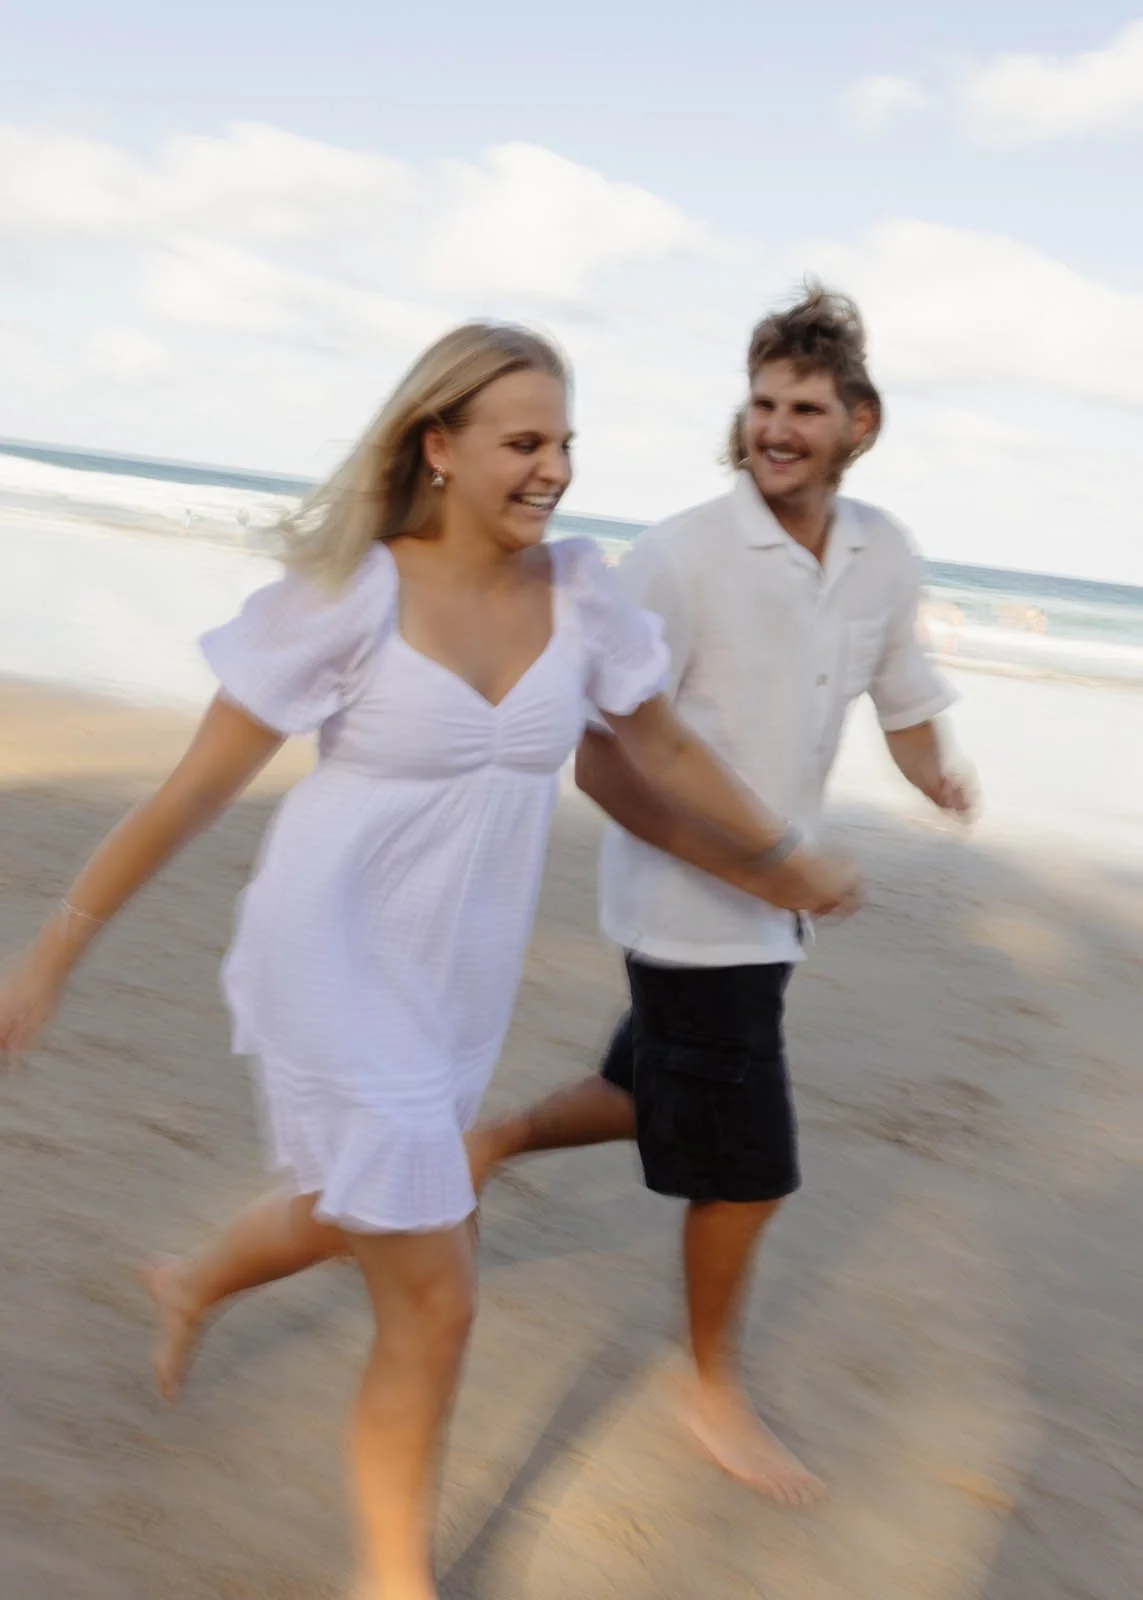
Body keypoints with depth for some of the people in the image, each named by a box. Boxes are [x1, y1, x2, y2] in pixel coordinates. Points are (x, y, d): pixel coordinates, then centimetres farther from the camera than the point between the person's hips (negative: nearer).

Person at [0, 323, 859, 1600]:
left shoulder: (579, 591, -5)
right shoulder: (352, 596, -19)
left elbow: (662, 748, 11)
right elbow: (194, 788, -14)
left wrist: (782, 858, 22)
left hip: (458, 983, 6)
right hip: (336, 973, -6)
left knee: (360, 1215, 28)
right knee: (434, 1305, -2)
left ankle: (190, 1291, 62)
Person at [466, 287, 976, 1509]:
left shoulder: (883, 555, 0)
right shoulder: (679, 560, -20)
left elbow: (907, 706, 14)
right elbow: (602, 768, -20)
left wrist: (938, 778, -9)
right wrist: (748, 866, -25)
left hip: (767, 903, 7)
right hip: (689, 913, -7)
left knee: (662, 1099, 23)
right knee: (746, 1168, 3)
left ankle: (489, 1143, 48)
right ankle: (714, 1390, 27)